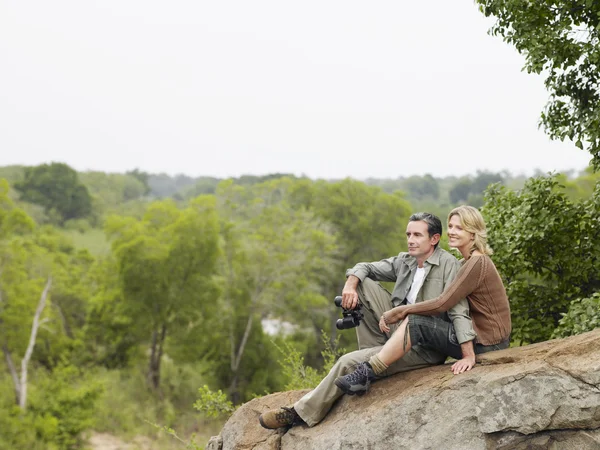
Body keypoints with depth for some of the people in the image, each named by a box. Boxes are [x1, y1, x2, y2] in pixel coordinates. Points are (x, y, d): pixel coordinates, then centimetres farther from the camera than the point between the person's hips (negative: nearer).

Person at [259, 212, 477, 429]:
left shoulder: (448, 264, -14)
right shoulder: (404, 261, 8)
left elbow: (459, 310, -22)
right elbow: (366, 267, 17)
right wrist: (351, 284, -7)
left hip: (422, 348, -8)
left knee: (348, 362, -18)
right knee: (363, 285, 0)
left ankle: (302, 413, -3)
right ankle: (373, 353, 0)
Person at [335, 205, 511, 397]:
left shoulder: (477, 263, -16)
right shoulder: (468, 262, 15)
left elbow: (442, 303, -22)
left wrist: (398, 312, -14)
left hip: (487, 342, -10)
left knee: (415, 322, -19)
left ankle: (366, 373, -17)